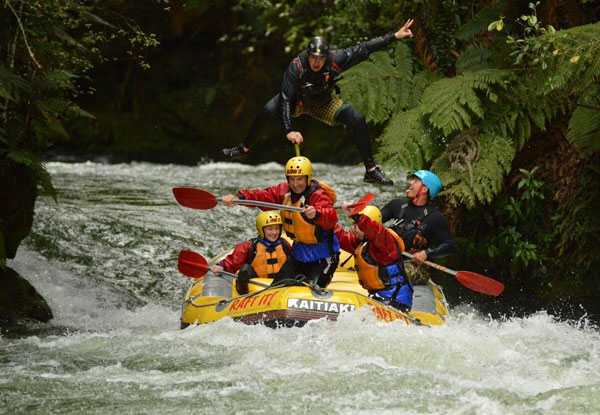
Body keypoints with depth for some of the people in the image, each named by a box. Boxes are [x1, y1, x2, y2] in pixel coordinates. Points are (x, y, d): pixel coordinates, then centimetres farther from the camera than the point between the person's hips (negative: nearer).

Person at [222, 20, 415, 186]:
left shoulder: (335, 60, -30)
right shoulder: (296, 66, -35)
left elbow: (364, 49, -24)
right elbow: (285, 98, -34)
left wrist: (395, 36, -26)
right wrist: (289, 131, -41)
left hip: (324, 103, 2)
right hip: (298, 101, -2)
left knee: (358, 120, -16)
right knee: (268, 111, -28)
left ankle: (371, 171, -8)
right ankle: (243, 149, -7)